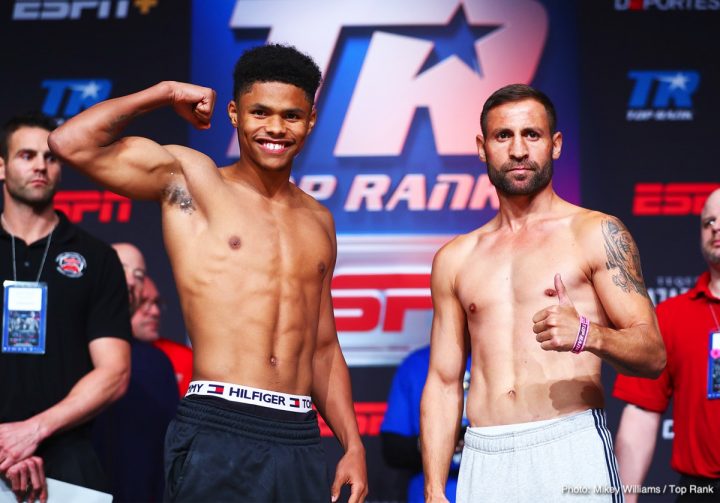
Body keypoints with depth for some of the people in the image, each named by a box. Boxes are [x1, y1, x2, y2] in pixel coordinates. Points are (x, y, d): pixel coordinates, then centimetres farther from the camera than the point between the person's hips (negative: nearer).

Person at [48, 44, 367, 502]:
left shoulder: (317, 221, 17)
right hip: (217, 434, -5)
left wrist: (353, 446, 10)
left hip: (302, 442, 5)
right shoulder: (189, 177, 3)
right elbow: (71, 142, -10)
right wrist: (166, 93, 2)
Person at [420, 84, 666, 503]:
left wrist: (587, 334, -22)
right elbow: (444, 382, 15)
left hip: (572, 451, -3)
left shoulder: (596, 233, 4)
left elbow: (653, 354, -2)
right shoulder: (455, 260, 15)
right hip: (483, 462, 3)